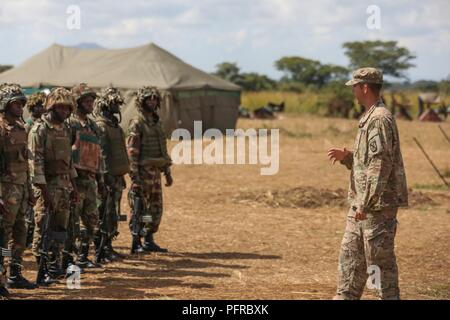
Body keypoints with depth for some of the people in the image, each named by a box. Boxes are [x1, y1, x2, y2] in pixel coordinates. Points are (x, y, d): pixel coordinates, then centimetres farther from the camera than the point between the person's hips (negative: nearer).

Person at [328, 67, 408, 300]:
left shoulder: (380, 119, -17)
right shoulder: (368, 118, 15)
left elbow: (381, 164, -22)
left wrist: (366, 203, -23)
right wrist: (346, 157, 5)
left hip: (378, 204, -10)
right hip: (363, 203, 10)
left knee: (380, 259, -4)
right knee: (350, 255, 15)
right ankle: (346, 296, 23)